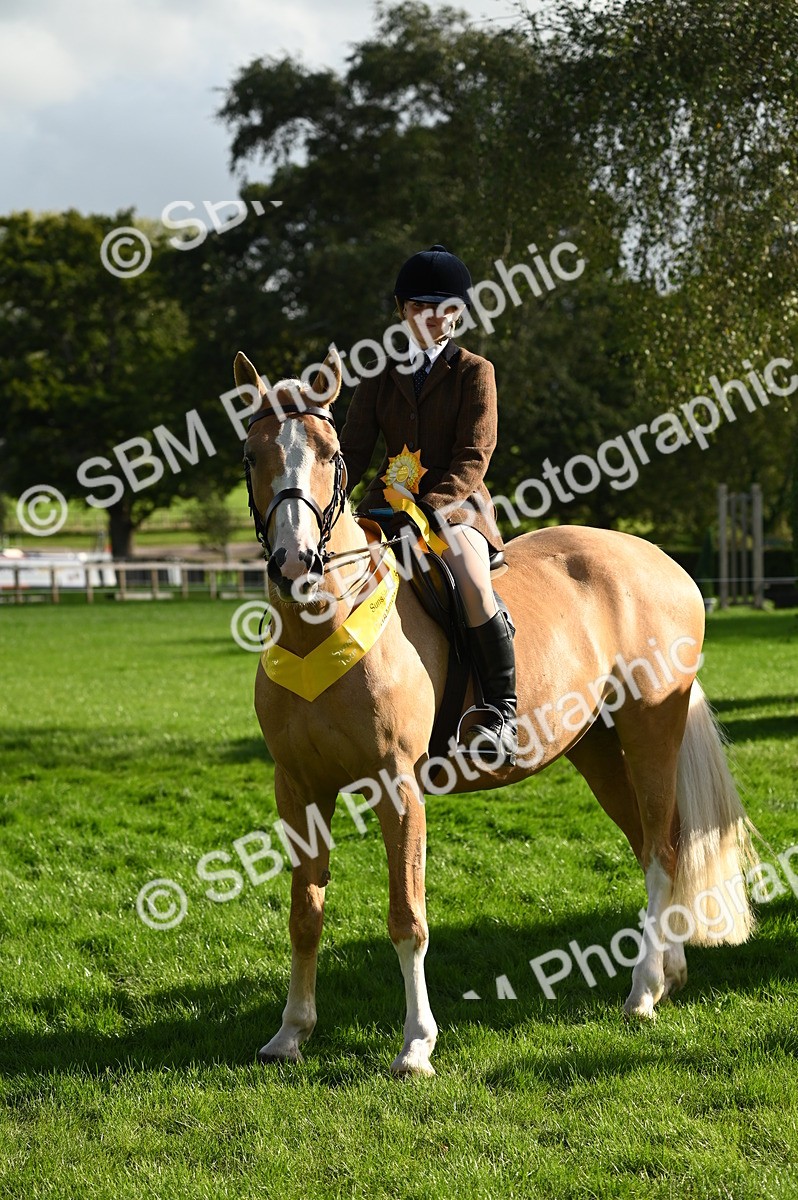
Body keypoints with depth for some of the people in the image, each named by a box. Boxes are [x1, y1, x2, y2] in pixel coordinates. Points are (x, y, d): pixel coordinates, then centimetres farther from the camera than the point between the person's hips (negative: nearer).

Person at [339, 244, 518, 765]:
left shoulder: (474, 372, 3)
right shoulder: (381, 377, 15)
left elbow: (474, 457, -7)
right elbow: (354, 451, 9)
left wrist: (433, 506, -23)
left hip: (455, 507, -5)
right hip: (388, 505, 5)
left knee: (473, 585, -33)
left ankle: (504, 713, -27)